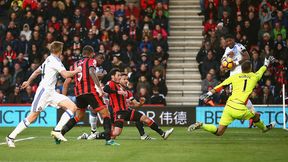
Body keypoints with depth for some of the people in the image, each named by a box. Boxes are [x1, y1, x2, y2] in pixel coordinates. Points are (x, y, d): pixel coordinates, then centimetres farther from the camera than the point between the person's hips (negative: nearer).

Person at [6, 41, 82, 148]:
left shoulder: (49, 60, 19)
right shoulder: (54, 60, -10)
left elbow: (37, 71, 33)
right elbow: (65, 75, -21)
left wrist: (28, 82, 47)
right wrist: (76, 71, -3)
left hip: (51, 92, 9)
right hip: (44, 90, -9)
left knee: (72, 107, -7)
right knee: (32, 117, -8)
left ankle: (57, 131, -11)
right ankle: (11, 137, 1)